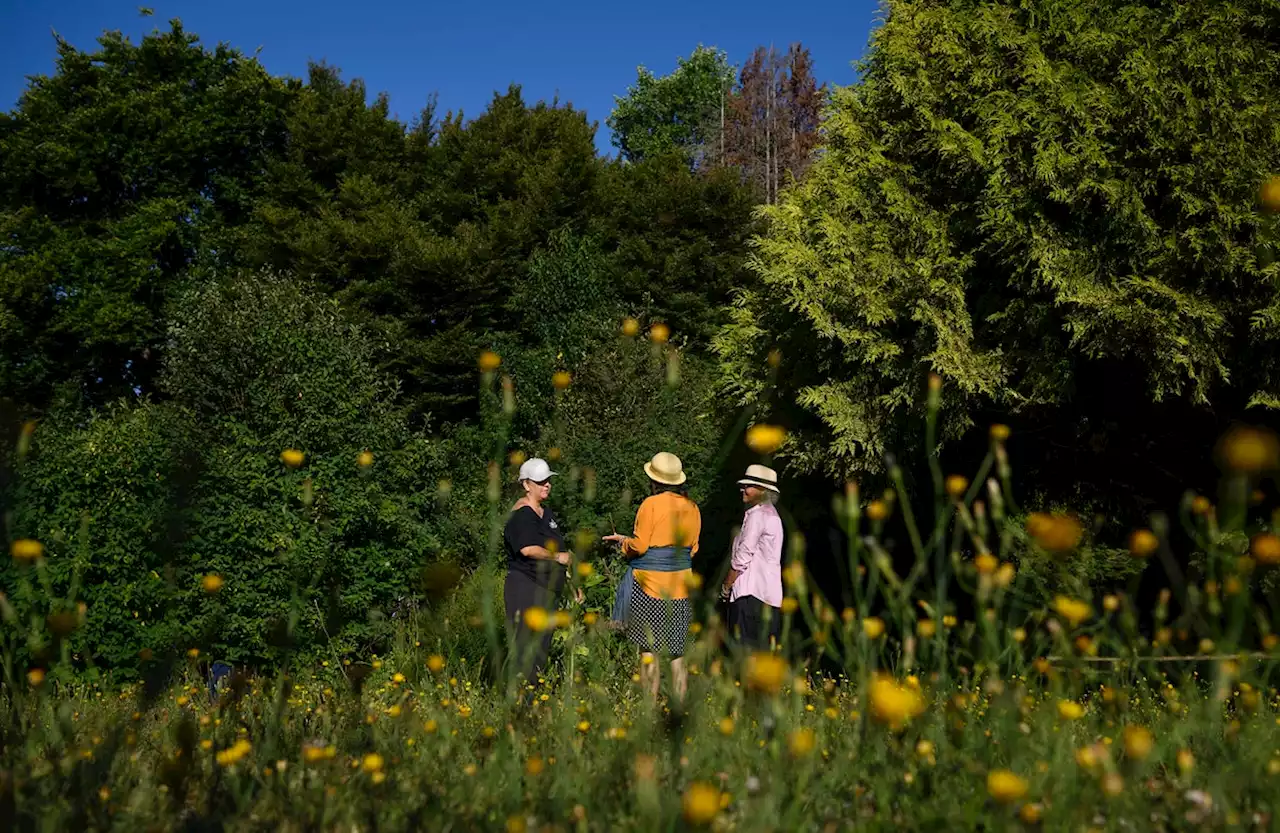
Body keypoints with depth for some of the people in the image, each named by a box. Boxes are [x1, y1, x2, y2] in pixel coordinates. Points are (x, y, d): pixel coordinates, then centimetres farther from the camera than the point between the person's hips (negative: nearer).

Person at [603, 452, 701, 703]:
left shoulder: (651, 504, -10)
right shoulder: (692, 508, 7)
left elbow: (639, 546, -11)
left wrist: (621, 540, 8)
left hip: (650, 582, -6)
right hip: (681, 583, 6)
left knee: (649, 650, 0)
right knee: (677, 653, 9)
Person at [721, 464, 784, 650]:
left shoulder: (757, 514, -11)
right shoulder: (770, 512, 18)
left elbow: (742, 558, -13)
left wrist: (726, 586, -2)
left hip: (752, 594, -10)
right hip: (769, 594, 10)